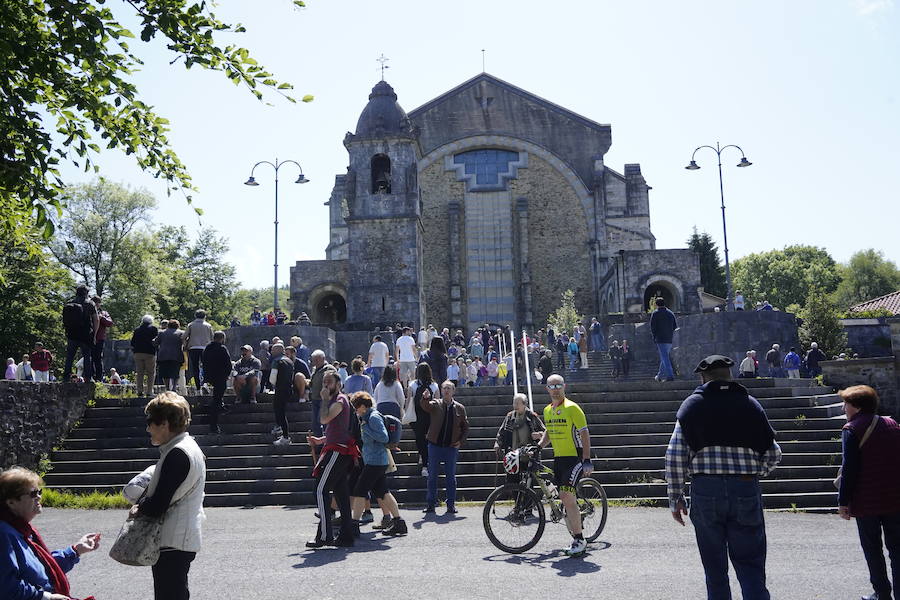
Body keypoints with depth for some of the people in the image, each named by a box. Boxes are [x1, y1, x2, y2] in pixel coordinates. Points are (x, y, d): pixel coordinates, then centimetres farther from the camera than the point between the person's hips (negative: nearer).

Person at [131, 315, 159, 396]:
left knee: (139, 373, 8)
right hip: (149, 353, -4)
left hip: (138, 353, 4)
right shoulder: (153, 328, -1)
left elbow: (132, 342, 13)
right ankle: (149, 391, -6)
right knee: (151, 373, 1)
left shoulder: (137, 329, 12)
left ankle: (139, 391, 4)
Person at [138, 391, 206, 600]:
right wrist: (145, 503, 5)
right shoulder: (189, 446, 11)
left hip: (173, 542, -10)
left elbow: (157, 506, -20)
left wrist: (139, 509, -2)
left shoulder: (177, 455, -20)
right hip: (184, 538, 10)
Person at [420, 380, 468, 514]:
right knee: (432, 476, 5)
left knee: (451, 477, 5)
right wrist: (425, 398, -41)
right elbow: (425, 406, -20)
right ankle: (430, 503, 13)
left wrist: (461, 441, 1)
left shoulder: (459, 408, 6)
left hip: (451, 447, 1)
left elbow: (465, 426, 13)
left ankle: (451, 505, 12)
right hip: (435, 445, 0)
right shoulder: (435, 404, 2)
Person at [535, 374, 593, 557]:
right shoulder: (547, 410, 11)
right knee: (567, 499, 9)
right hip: (558, 459, 7)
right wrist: (539, 445, 9)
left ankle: (579, 540, -6)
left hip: (575, 458, -7)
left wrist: (587, 461, -18)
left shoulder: (572, 408, -11)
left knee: (566, 496, -16)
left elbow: (585, 434, -12)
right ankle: (578, 541, 20)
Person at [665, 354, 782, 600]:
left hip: (705, 491, 0)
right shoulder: (750, 405, 8)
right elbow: (773, 455, 9)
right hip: (746, 492, 1)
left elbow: (674, 457, -2)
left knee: (715, 569, 12)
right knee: (750, 564, 7)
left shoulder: (692, 405, 4)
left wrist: (676, 499, 5)